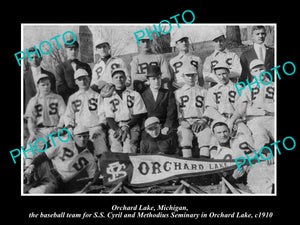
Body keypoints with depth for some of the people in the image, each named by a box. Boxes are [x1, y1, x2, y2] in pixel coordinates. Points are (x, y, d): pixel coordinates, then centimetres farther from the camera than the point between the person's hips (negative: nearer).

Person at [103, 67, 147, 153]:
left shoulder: (134, 94, 16)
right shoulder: (108, 98, 18)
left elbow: (139, 115, 8)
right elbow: (109, 118, 8)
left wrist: (127, 126, -9)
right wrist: (118, 130, -12)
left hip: (131, 126, -1)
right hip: (115, 127, 1)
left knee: (129, 144, -31)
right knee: (115, 147, -28)